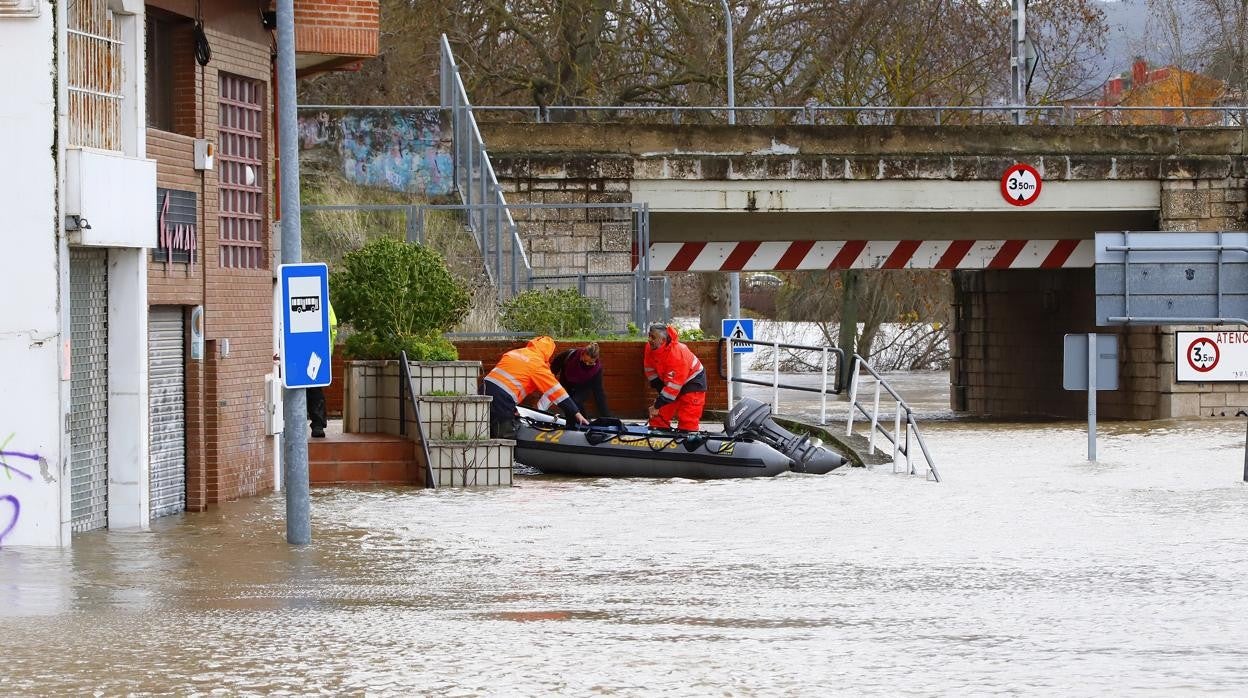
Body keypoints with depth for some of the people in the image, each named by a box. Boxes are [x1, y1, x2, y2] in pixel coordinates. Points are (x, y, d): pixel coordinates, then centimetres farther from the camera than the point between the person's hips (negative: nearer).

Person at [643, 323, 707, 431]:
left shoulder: (677, 353, -36)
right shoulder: (650, 348, -14)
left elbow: (672, 385, -34)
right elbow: (650, 370, 1)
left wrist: (657, 406, -32)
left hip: (691, 381, -7)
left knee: (687, 421, -14)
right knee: (659, 415, 2)